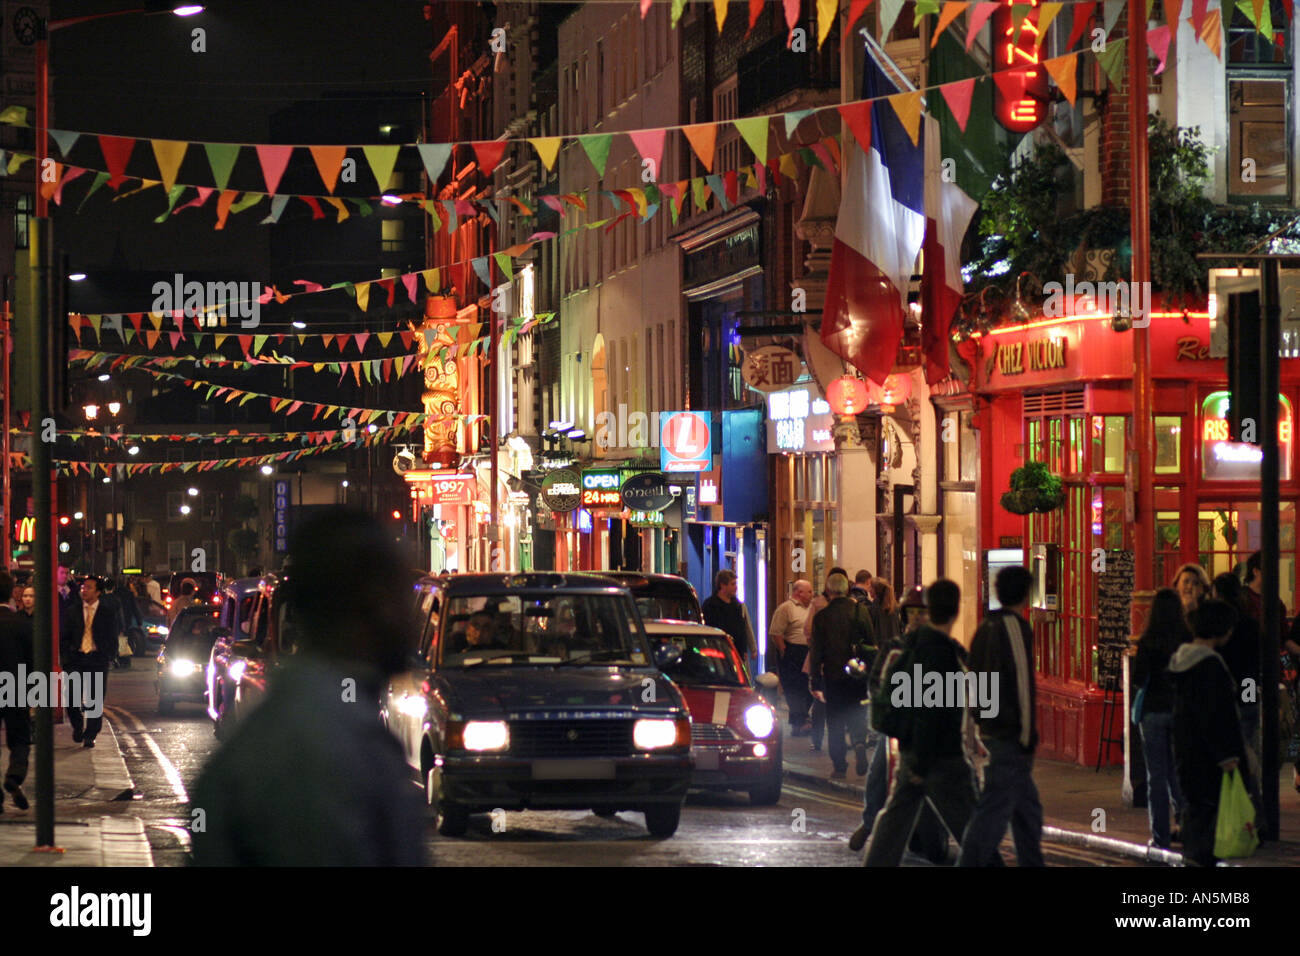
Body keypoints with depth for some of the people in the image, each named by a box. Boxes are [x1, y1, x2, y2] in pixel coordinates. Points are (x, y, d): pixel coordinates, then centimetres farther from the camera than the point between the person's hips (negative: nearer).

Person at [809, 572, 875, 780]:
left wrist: (815, 682, 1)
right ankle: (859, 741, -16)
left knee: (835, 722, 6)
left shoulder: (822, 616, -5)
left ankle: (839, 766, 5)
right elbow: (872, 643, 1)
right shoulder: (860, 610, -3)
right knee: (856, 715, 13)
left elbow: (816, 651, -3)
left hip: (833, 674, -1)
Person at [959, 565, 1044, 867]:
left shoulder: (985, 626, 15)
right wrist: (1028, 737, -14)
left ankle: (1031, 863, 20)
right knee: (992, 811, -10)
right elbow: (1022, 682, -15)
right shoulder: (1015, 626, -11)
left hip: (986, 731, 9)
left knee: (1028, 809, 16)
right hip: (1008, 737, -9)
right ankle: (970, 863, -14)